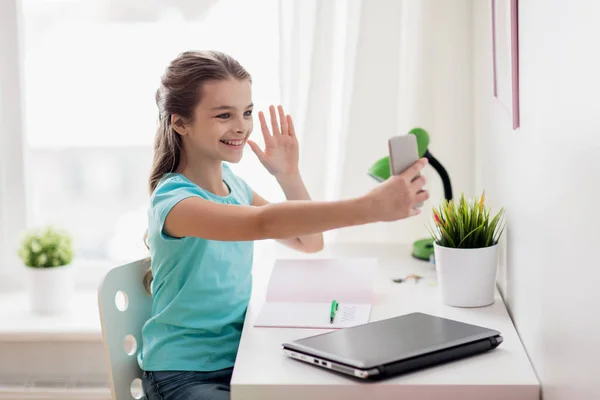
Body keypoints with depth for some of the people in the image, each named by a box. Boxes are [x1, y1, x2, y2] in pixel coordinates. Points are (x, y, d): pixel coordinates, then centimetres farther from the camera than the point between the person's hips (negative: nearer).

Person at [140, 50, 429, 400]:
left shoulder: (233, 182, 4)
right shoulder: (173, 201, -22)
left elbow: (309, 243, 10)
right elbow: (262, 223, -40)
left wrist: (288, 174, -5)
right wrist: (371, 206, -50)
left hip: (239, 358, 7)